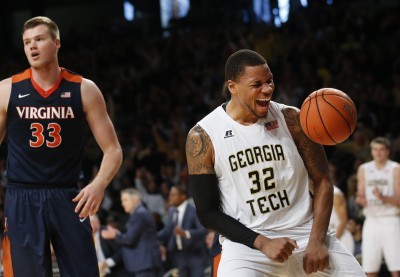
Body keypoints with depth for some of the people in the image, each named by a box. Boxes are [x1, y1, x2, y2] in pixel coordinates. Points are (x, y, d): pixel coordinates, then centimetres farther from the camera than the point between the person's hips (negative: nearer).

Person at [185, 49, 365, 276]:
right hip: (246, 242, -3)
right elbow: (207, 212, -5)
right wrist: (263, 243, -15)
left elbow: (322, 180, 3)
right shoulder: (203, 136, -8)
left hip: (304, 232, 3)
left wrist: (316, 240, -10)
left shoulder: (292, 119, -2)